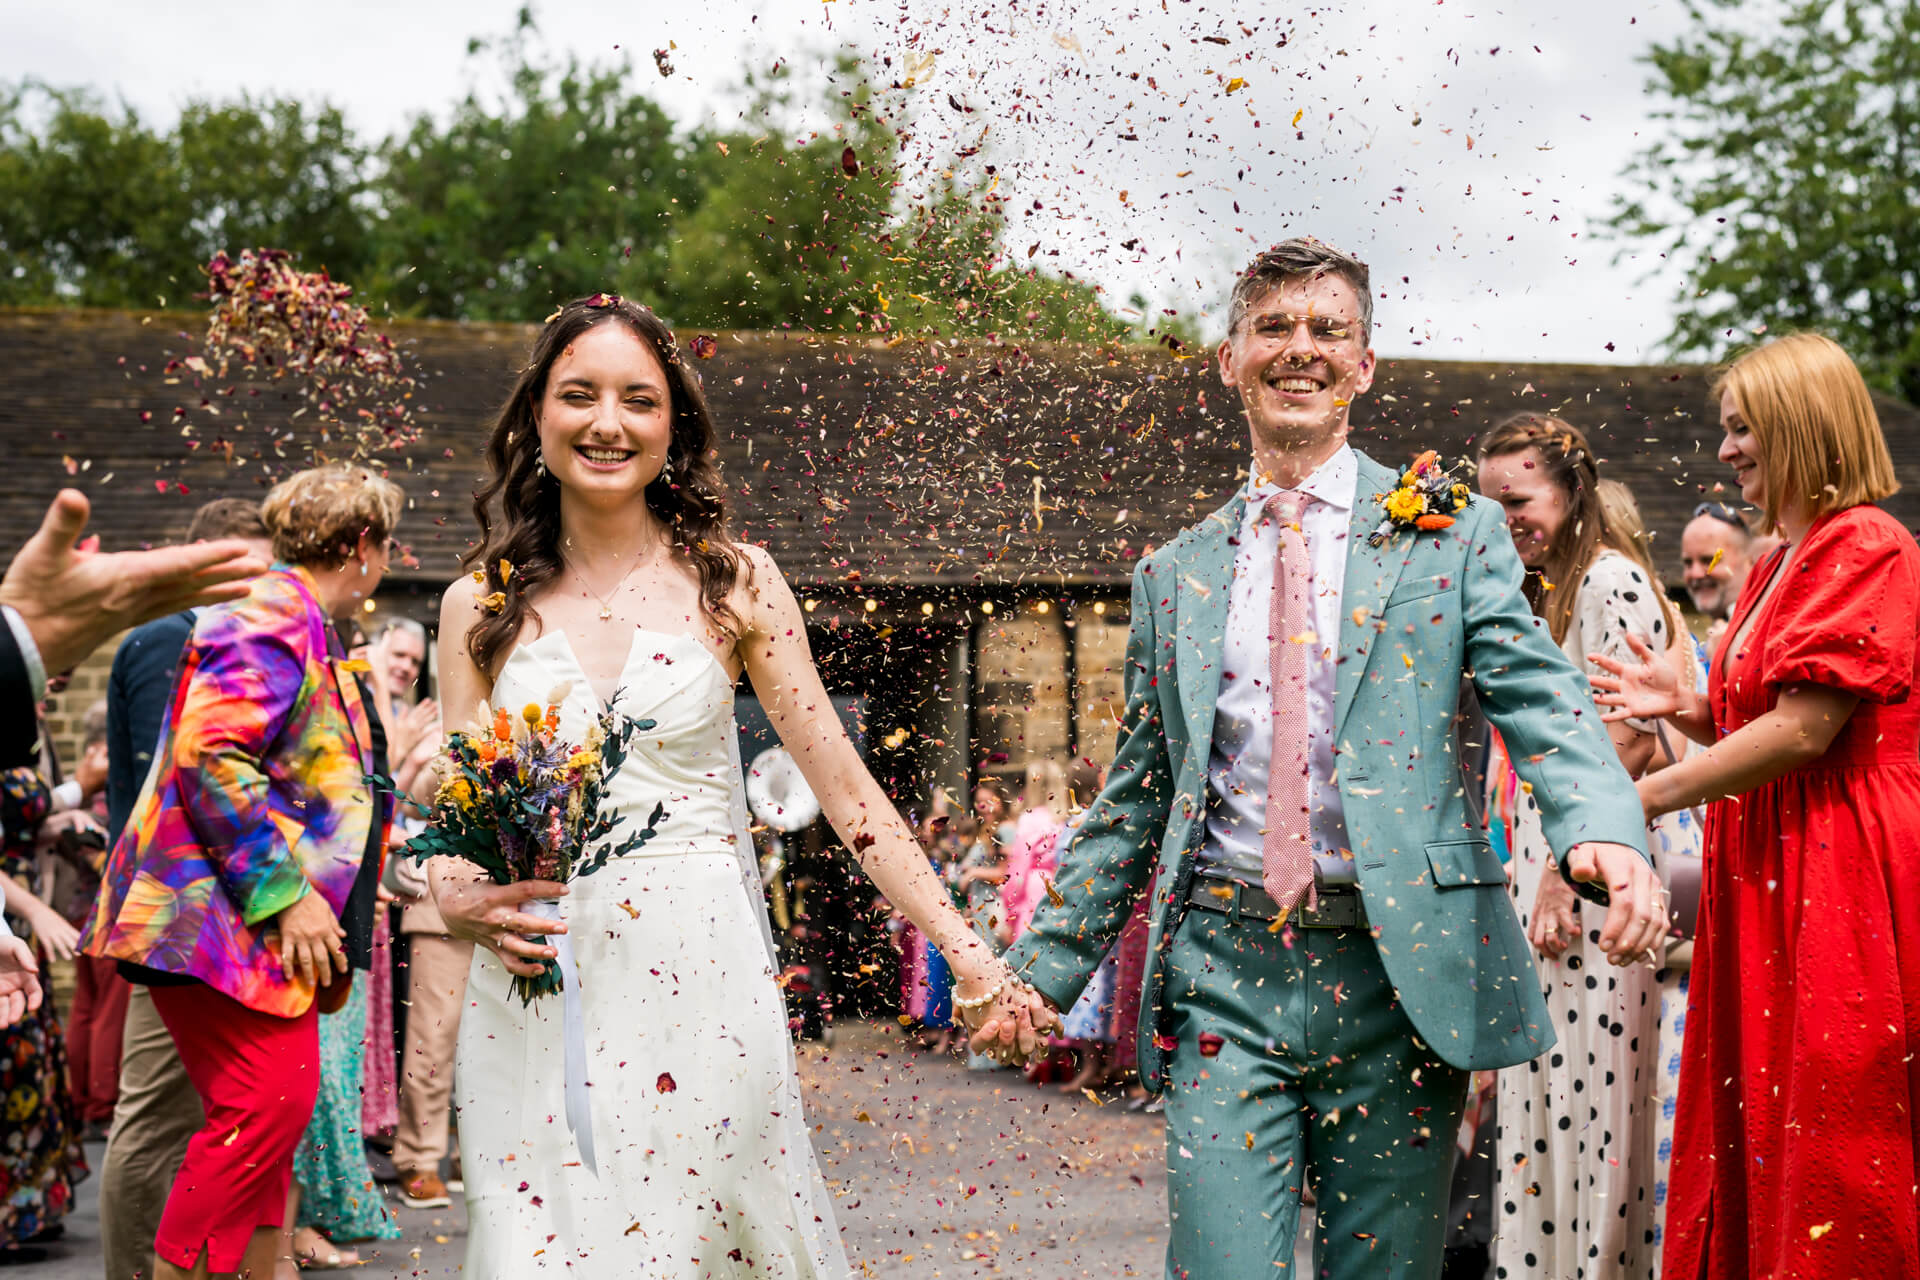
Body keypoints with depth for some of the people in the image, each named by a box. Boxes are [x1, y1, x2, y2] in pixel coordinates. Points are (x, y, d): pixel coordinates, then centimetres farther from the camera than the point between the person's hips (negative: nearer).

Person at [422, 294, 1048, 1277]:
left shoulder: (732, 580, 3)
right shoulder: (481, 605, 6)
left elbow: (840, 779, 2)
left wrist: (966, 954, -3)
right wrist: (461, 901, -13)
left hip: (702, 988, -1)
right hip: (537, 1003, 1)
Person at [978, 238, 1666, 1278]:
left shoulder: (1452, 534, 6)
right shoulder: (1174, 576, 13)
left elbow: (1542, 703, -7)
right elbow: (1134, 800, 17)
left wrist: (1605, 833, -27)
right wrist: (1044, 967, 13)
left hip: (1399, 978, -1)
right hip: (1223, 977, 1)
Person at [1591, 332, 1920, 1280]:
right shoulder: (1778, 563, 18)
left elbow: (1806, 729, -19)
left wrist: (1650, 795, -13)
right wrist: (1687, 706, 4)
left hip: (1840, 881, -9)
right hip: (1769, 881, 9)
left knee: (1830, 1149, -4)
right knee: (1754, 1135, 9)